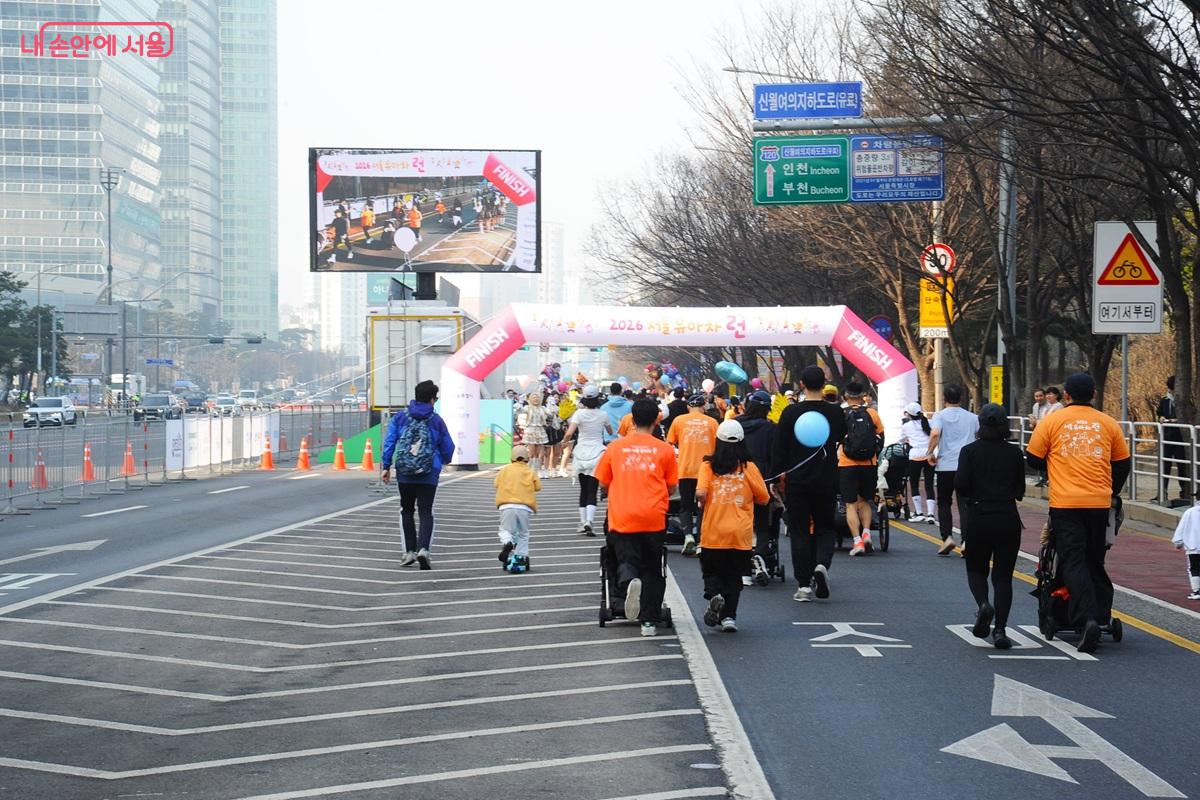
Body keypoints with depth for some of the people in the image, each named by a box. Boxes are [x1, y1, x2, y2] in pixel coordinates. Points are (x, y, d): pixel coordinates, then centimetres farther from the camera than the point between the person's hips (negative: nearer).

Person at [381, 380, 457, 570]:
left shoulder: (400, 418, 3)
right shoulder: (436, 421, 0)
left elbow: (389, 442, -2)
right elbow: (448, 447, 7)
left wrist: (386, 466, 3)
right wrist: (443, 461, 28)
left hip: (404, 473, 1)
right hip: (428, 475, -1)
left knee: (406, 511, 15)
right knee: (426, 512, 0)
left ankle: (410, 551, 11)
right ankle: (423, 549, -20)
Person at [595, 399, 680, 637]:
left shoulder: (614, 448, 5)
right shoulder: (664, 450, 3)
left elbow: (603, 483, 14)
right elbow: (671, 487, 9)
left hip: (622, 518, 0)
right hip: (654, 518, 0)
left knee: (627, 561, 6)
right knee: (652, 570, 12)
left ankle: (629, 581, -29)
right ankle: (649, 621, 9)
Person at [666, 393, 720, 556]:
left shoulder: (679, 421, 3)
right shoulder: (712, 422, 4)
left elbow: (669, 443, 6)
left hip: (685, 470, 0)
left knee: (685, 506, 9)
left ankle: (688, 535, -13)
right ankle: (701, 541, 7)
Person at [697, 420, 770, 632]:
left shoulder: (708, 466, -4)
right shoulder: (749, 467, -2)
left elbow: (700, 493, -16)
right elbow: (763, 499, 3)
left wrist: (704, 502, 6)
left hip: (713, 533, 0)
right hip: (741, 534, 1)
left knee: (711, 571, 15)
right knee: (734, 576, 12)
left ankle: (714, 594, -13)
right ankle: (729, 616, 5)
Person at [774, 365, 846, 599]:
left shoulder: (791, 413, -6)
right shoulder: (835, 413, -2)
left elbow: (779, 448, -4)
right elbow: (843, 440, 15)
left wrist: (776, 477, 5)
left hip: (796, 481, -1)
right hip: (827, 482, 1)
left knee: (799, 531, 6)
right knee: (826, 527, 15)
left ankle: (804, 585, 3)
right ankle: (822, 564, -13)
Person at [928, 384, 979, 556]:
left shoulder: (940, 416, -2)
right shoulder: (972, 418, 8)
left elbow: (935, 434, -20)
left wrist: (931, 453, -8)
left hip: (945, 465, -2)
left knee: (944, 503, 11)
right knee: (965, 503, 5)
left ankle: (947, 537, -2)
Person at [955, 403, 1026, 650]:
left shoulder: (970, 451, -5)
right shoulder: (1014, 453, 1)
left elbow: (960, 484, -13)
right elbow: (1020, 490, 4)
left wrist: (969, 497, 7)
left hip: (977, 516, -1)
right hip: (1008, 518, 1)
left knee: (976, 569, 18)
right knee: (1003, 575, 6)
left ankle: (983, 604, -12)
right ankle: (1000, 631, -3)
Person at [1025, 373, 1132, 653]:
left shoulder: (1052, 422, 1)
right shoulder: (1108, 423, 7)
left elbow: (1033, 459, 5)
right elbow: (1123, 464, 13)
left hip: (1065, 504, -2)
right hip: (1100, 503, 2)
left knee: (1074, 563, -2)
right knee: (1095, 563, 15)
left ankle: (1087, 618, -18)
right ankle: (1101, 616, 15)